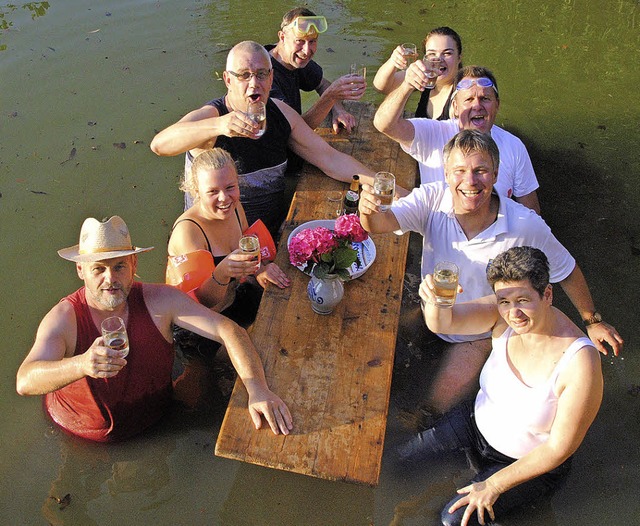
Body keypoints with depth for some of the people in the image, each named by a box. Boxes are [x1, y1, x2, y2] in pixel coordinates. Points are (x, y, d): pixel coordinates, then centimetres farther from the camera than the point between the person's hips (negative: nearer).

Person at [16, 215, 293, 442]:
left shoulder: (160, 301, -16)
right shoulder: (64, 319, -20)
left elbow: (228, 330, -20)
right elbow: (24, 382, -33)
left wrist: (258, 389, -35)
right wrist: (81, 365, -55)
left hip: (152, 426, 3)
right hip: (81, 439, -2)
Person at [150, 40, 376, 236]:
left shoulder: (280, 112, 0)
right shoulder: (207, 117, -17)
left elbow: (330, 159, 2)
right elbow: (159, 144, -37)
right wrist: (218, 125, -53)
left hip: (277, 231, 5)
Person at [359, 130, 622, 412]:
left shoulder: (527, 227, -28)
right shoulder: (432, 199, -24)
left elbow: (567, 272, -12)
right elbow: (382, 223, -38)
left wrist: (592, 320, -2)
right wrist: (369, 210, -61)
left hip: (478, 334, -2)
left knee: (437, 405, -3)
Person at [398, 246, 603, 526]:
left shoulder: (580, 362, -33)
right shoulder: (503, 315, -21)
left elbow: (560, 447, -26)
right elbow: (443, 322, -36)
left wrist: (494, 485, -20)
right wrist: (436, 301, -61)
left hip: (531, 461, -4)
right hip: (478, 421, 4)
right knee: (394, 456, 2)